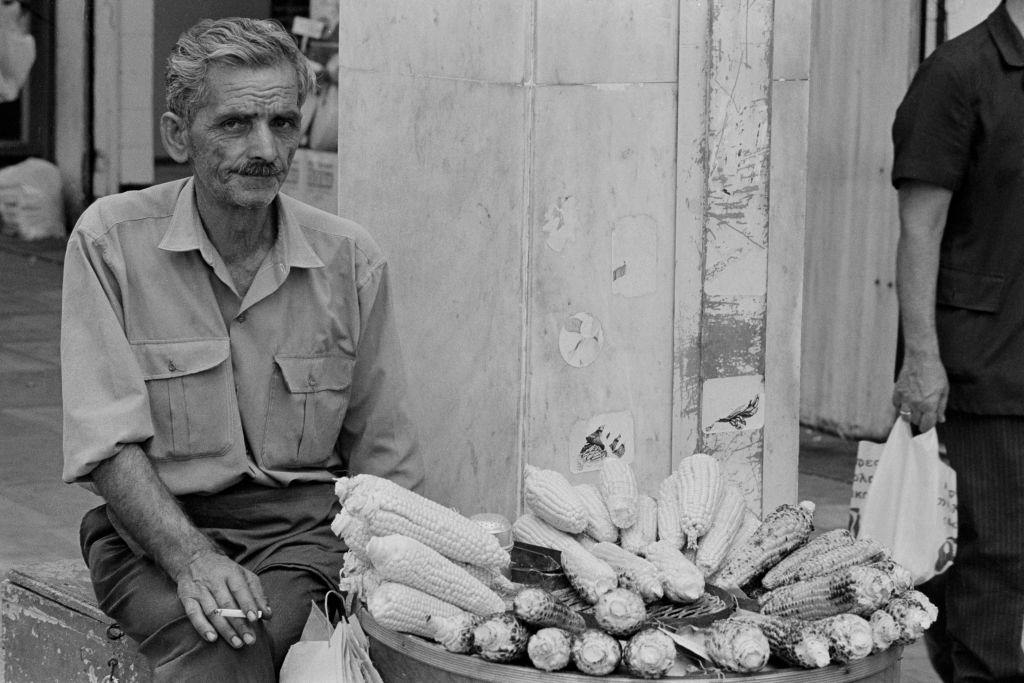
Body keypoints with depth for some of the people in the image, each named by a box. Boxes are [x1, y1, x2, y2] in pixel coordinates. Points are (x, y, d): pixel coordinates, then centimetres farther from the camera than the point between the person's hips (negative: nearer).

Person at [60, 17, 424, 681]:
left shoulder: (352, 259, 3)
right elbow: (107, 440, -9)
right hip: (152, 524, -2)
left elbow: (384, 458, 8)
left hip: (305, 523, 2)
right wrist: (191, 559, -22)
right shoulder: (110, 240, -4)